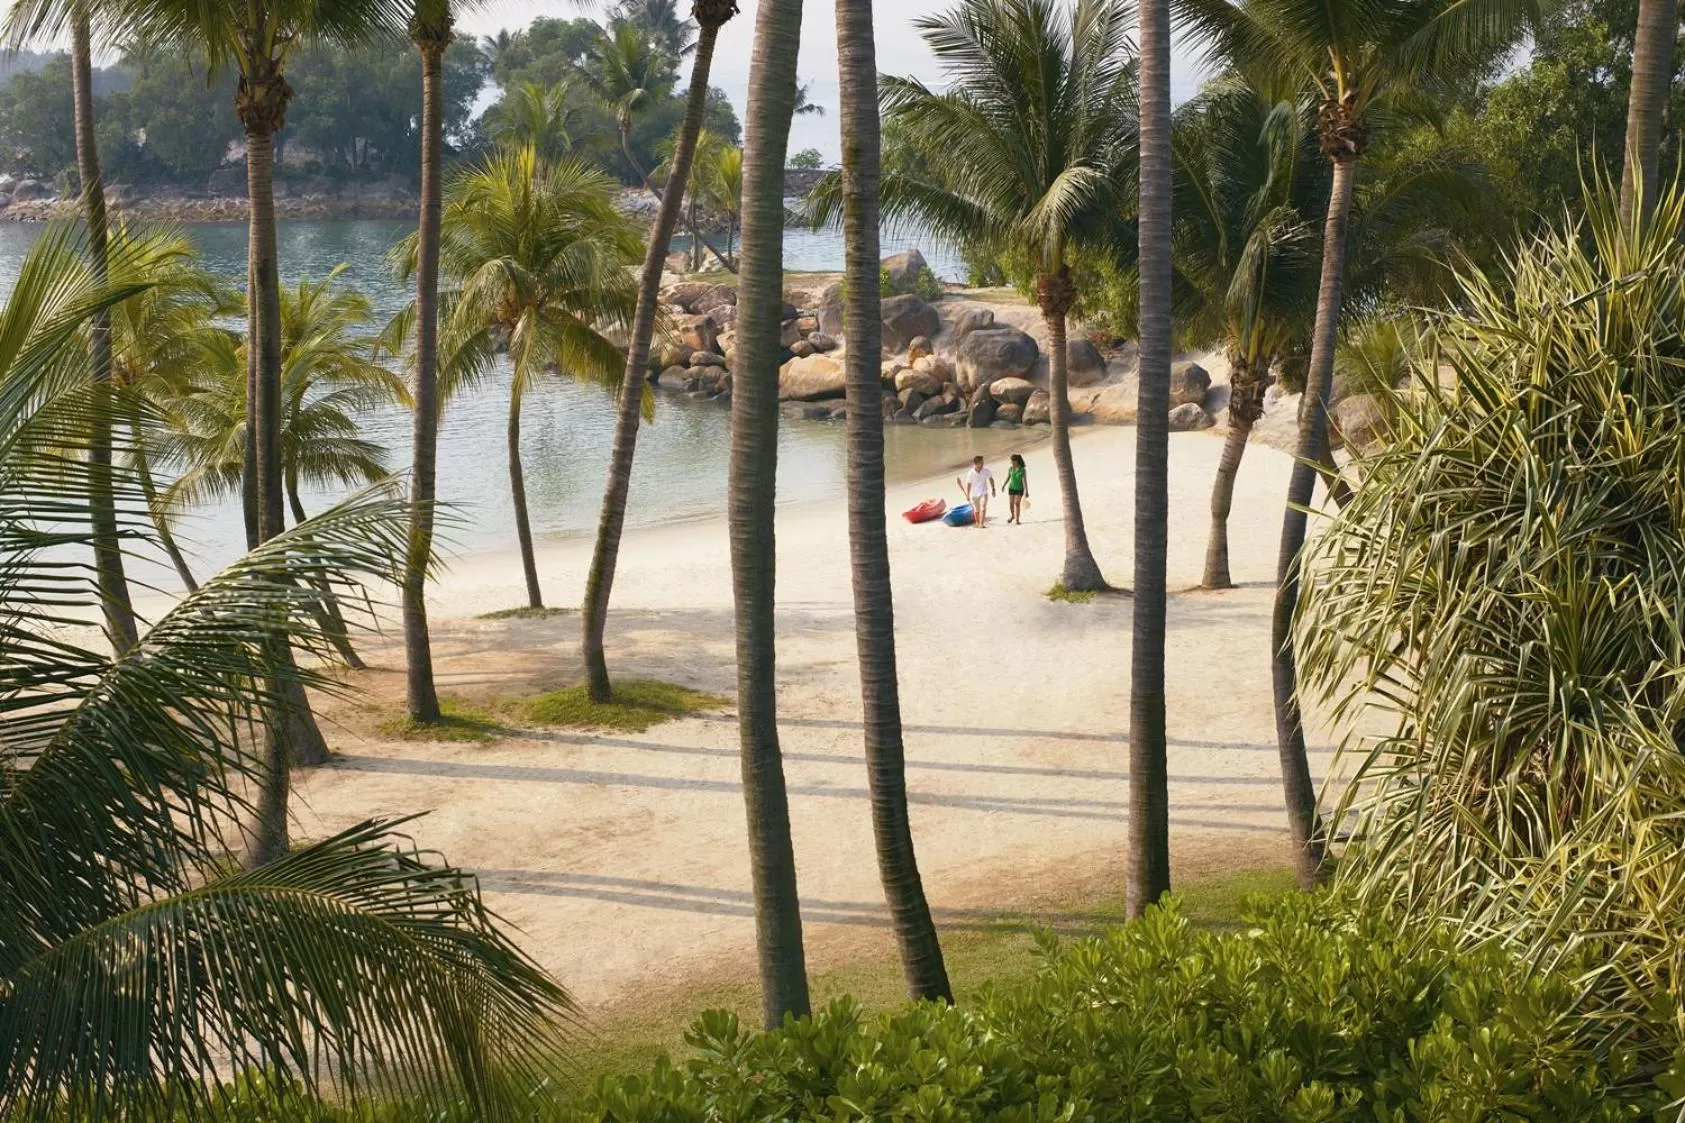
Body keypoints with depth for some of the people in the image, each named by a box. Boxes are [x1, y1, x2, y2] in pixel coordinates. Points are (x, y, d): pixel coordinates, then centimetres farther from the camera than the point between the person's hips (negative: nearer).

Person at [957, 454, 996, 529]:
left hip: (983, 493, 0)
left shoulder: (986, 471, -10)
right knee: (976, 510, 15)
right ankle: (977, 522, 36)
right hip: (974, 494, 0)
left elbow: (991, 479, 7)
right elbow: (968, 484, -8)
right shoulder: (970, 473, -15)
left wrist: (993, 489, 9)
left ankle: (981, 524, -16)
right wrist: (967, 495, -4)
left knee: (983, 508, -16)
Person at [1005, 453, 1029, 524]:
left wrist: (1027, 491, -13)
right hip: (1011, 488, 4)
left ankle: (1017, 520, -5)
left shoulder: (1023, 469, -13)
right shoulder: (1010, 469, -1)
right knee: (1011, 504, 5)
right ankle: (1012, 516, 31)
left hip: (1019, 489, -4)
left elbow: (1025, 480, -12)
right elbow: (1007, 478, 7)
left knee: (1017, 504, -12)